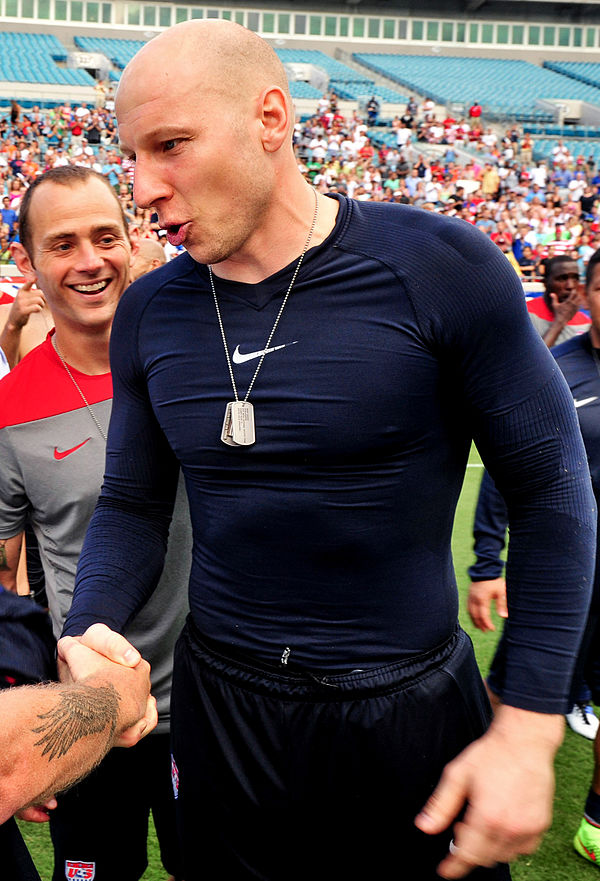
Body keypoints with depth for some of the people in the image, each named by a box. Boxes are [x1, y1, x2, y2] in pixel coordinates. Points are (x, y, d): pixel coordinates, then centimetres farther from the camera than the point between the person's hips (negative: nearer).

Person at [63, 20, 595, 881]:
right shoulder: (147, 311, -2)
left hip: (413, 709, -3)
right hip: (221, 707, 4)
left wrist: (529, 729, -13)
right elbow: (132, 506, 6)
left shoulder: (440, 268, -15)